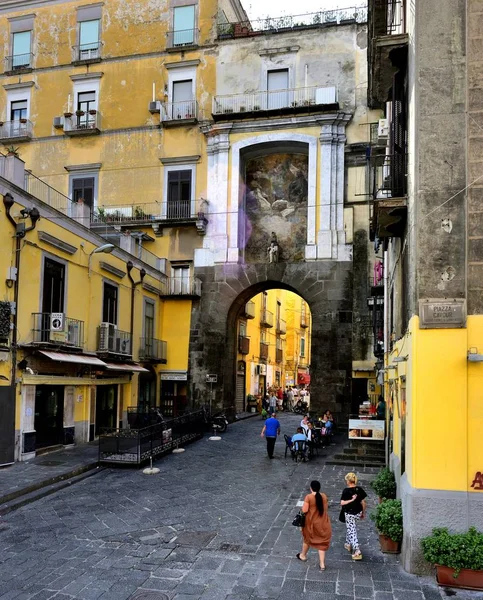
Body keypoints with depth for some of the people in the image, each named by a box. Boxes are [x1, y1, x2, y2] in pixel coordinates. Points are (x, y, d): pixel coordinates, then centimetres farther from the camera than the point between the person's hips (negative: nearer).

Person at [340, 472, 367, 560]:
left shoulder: (346, 490, -17)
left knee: (352, 531, 1)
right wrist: (363, 512, 12)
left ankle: (357, 551, -7)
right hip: (358, 512, 6)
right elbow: (363, 502, 0)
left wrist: (351, 500, -20)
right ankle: (348, 544, 39)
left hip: (349, 513, -6)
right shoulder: (359, 489, -5)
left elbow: (342, 503, -22)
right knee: (350, 527, 27)